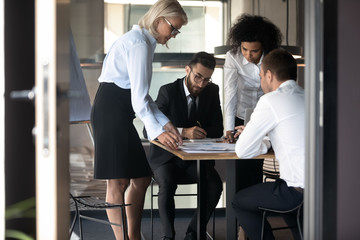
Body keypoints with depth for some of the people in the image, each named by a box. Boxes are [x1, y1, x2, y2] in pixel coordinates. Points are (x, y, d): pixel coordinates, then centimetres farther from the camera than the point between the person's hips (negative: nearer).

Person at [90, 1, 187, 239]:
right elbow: (138, 95, -20)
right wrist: (157, 131, -23)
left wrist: (166, 123, 10)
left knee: (142, 178, 11)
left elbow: (141, 93, 18)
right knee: (119, 182, -9)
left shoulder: (144, 41, 20)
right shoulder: (139, 43, -12)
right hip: (111, 110, -11)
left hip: (120, 112, 11)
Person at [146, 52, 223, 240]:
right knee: (167, 186, -34)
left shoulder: (212, 92, 3)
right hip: (166, 158, -3)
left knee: (215, 184, -25)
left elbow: (218, 129, 3)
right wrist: (183, 132, -31)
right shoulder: (168, 91, -9)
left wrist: (201, 132, -20)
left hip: (196, 159, 3)